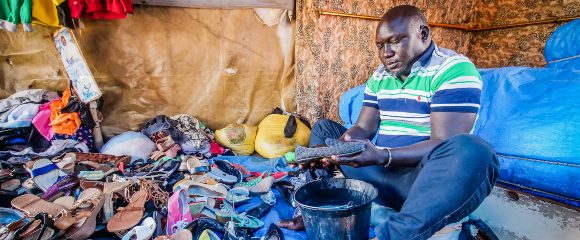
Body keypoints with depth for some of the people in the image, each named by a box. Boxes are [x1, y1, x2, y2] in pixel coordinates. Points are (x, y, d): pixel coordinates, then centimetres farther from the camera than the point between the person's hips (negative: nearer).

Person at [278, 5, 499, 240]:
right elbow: (363, 128, 6)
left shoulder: (454, 69, -12)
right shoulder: (379, 76, 9)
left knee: (471, 152, -37)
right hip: (380, 172, 7)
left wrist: (381, 156, -34)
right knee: (323, 127, 10)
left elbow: (445, 144, -21)